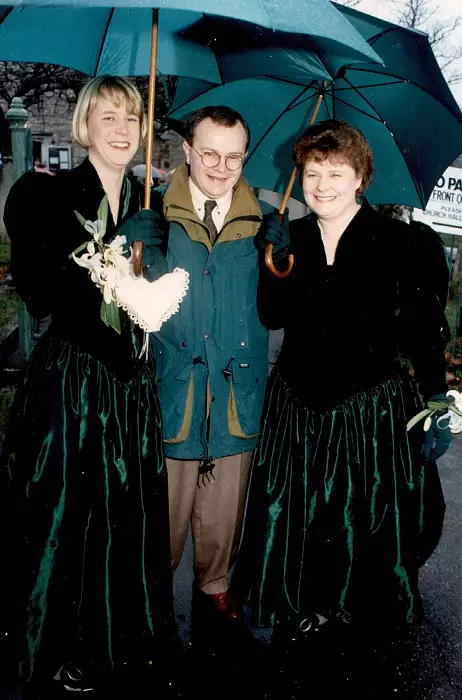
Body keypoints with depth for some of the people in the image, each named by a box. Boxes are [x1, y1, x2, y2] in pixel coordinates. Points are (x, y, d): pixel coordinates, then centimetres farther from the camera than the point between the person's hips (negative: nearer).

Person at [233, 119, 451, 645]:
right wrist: (274, 260, -11)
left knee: (364, 521, 10)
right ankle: (304, 613, 37)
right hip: (296, 410, 4)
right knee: (293, 519, 13)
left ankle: (359, 612, 38)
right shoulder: (292, 238, 3)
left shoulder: (403, 245, -9)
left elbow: (427, 335, -8)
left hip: (371, 414, -3)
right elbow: (271, 317, 3)